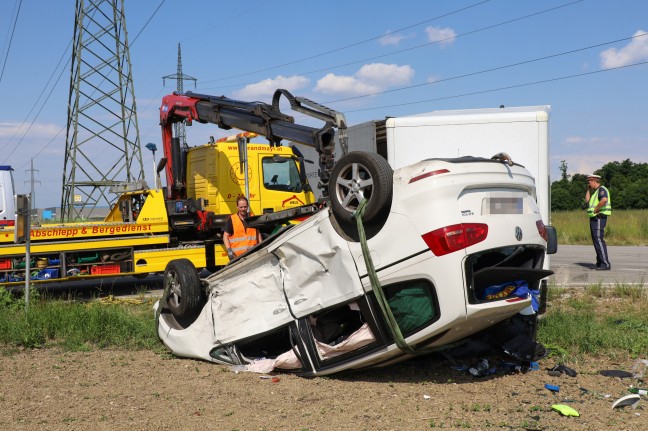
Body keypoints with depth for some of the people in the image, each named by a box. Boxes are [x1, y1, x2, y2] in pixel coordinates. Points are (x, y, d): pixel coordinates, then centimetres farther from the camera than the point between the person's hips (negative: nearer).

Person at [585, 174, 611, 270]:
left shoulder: (602, 189, -10)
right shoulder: (595, 191, 22)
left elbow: (604, 200, -29)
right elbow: (587, 200, 17)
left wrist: (596, 209, -21)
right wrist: (589, 189, 15)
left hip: (599, 217, -11)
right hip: (594, 218, 11)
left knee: (598, 239, -16)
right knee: (596, 240, 13)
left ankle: (605, 264, -18)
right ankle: (600, 263, 18)